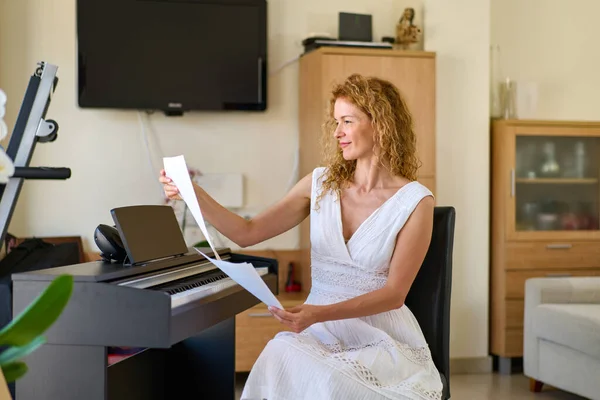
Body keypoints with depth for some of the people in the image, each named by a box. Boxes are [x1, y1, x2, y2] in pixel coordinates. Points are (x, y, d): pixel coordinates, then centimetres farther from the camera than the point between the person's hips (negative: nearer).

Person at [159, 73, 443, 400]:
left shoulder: (415, 201, -5)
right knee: (279, 360, -33)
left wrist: (319, 313, -25)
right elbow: (247, 233, 3)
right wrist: (194, 194, -11)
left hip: (382, 336, -3)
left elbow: (395, 293, -11)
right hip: (318, 329, 3)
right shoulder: (321, 183, 7)